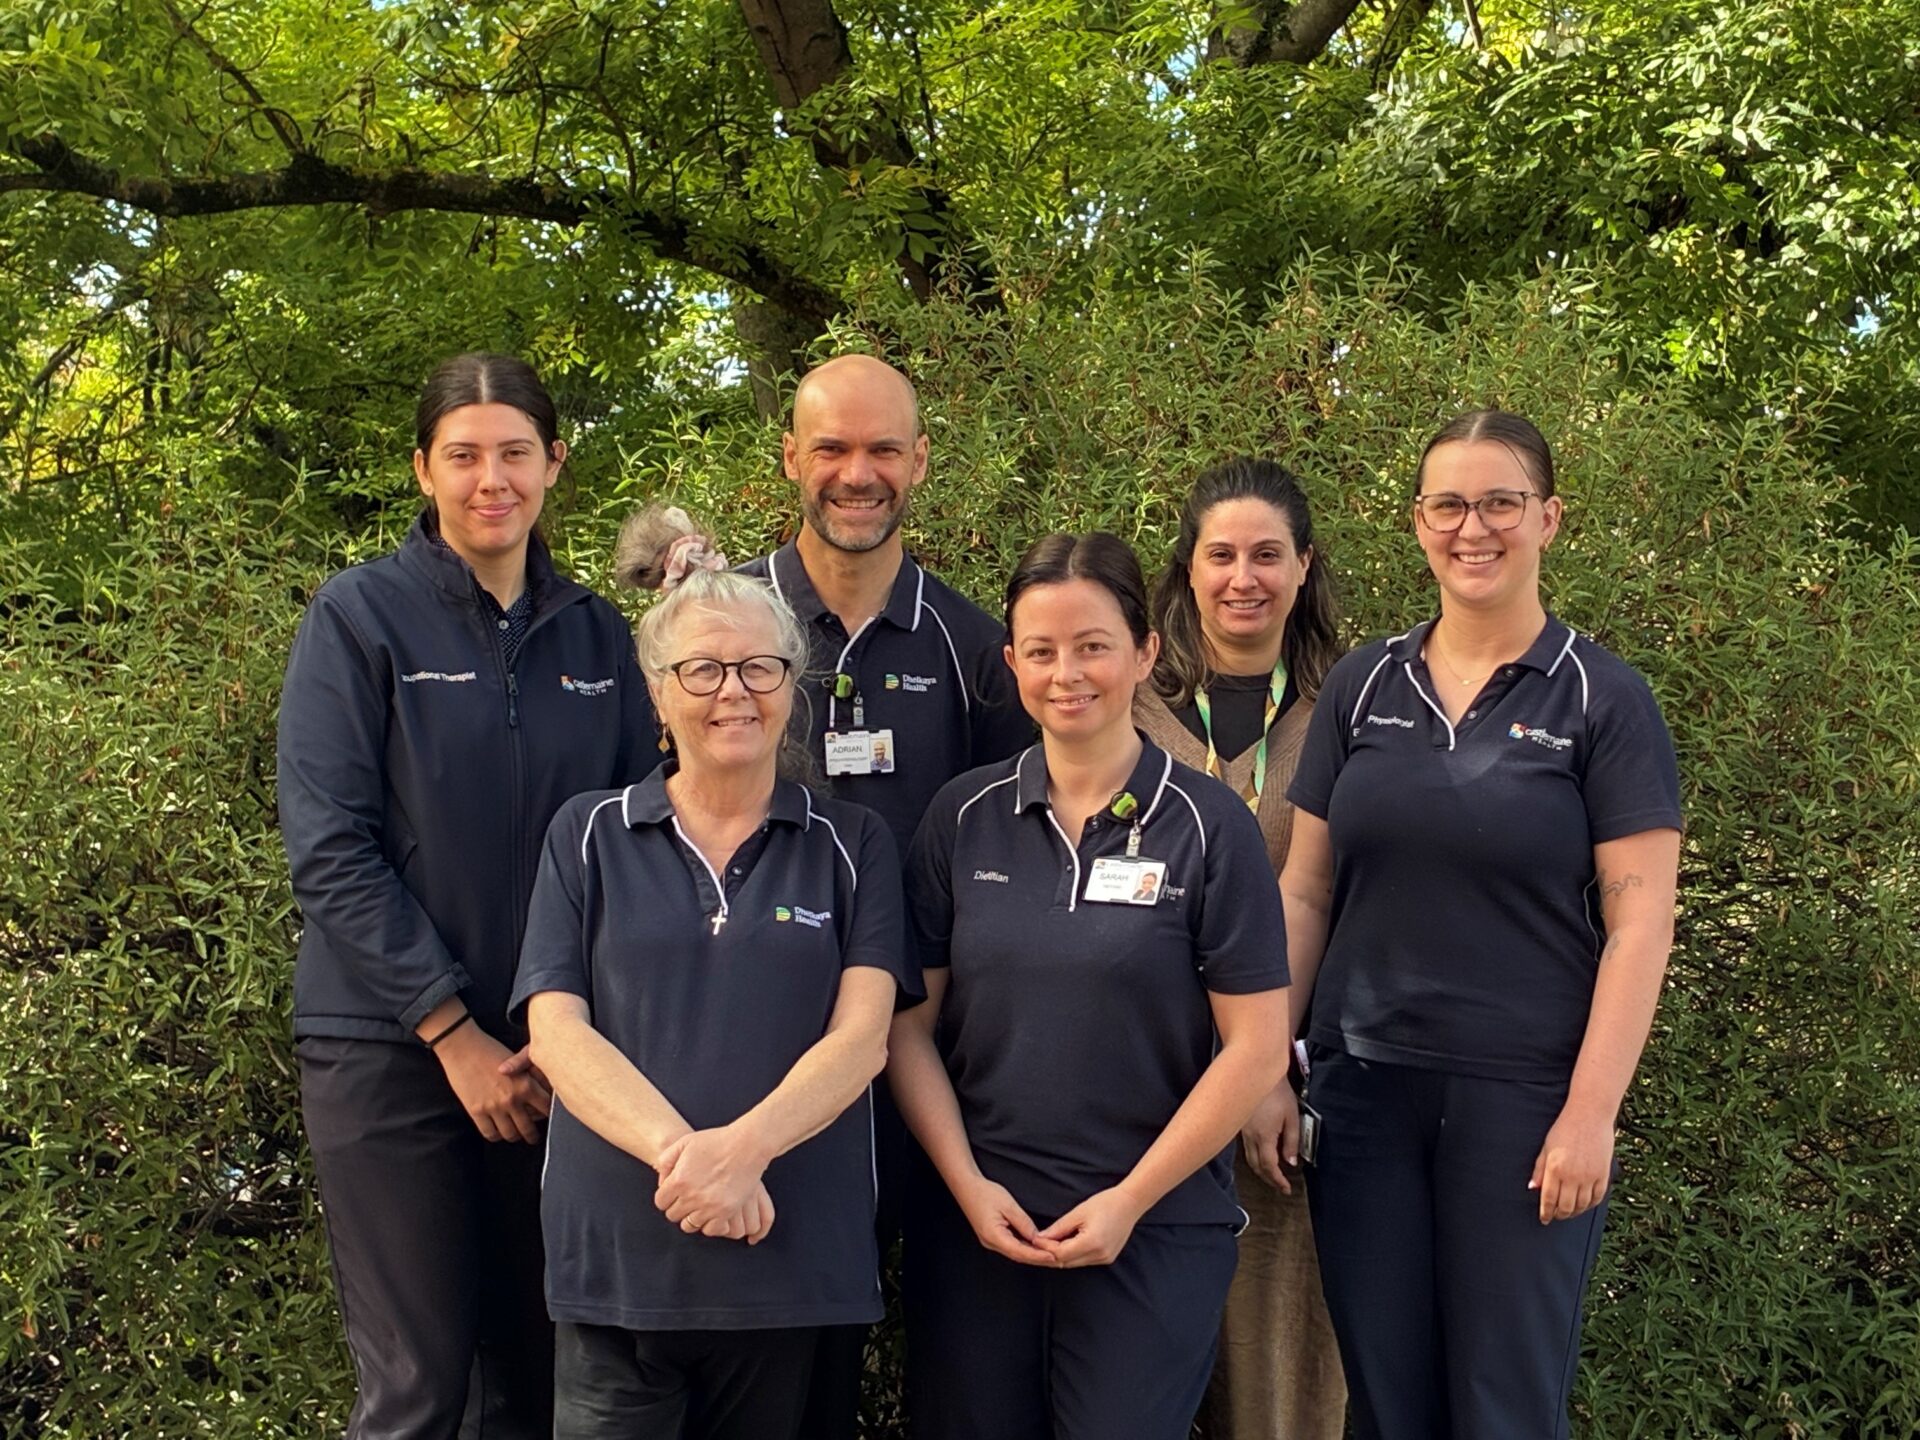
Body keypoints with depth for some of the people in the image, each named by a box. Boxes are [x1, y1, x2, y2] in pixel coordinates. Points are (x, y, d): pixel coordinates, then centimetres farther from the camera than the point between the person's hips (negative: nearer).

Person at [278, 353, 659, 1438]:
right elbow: (330, 850, -9)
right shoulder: (361, 616, -3)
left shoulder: (596, 636, 9)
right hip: (392, 1052, -4)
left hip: (557, 1058, 4)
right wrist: (455, 1034, -13)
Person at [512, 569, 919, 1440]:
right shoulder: (589, 835, 8)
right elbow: (555, 1030, -2)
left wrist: (741, 1149, -20)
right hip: (617, 1253, 0)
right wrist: (677, 1149, -18)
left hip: (793, 1252, 1)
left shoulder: (850, 846, 7)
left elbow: (861, 1035, -3)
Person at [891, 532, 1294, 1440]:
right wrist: (967, 1184, -6)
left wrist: (1130, 1200, -9)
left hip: (1154, 1234, -2)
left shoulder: (1207, 826, -5)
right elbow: (910, 1022, 4)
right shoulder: (963, 818, 3)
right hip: (973, 1224, 2)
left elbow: (1255, 1047, -6)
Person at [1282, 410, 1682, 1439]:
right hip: (1362, 1090, 3)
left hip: (1524, 1101, -3)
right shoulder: (1362, 688, 6)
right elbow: (1303, 893, 8)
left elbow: (1639, 922, -7)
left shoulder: (1601, 700, -3)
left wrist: (1591, 1114, -13)